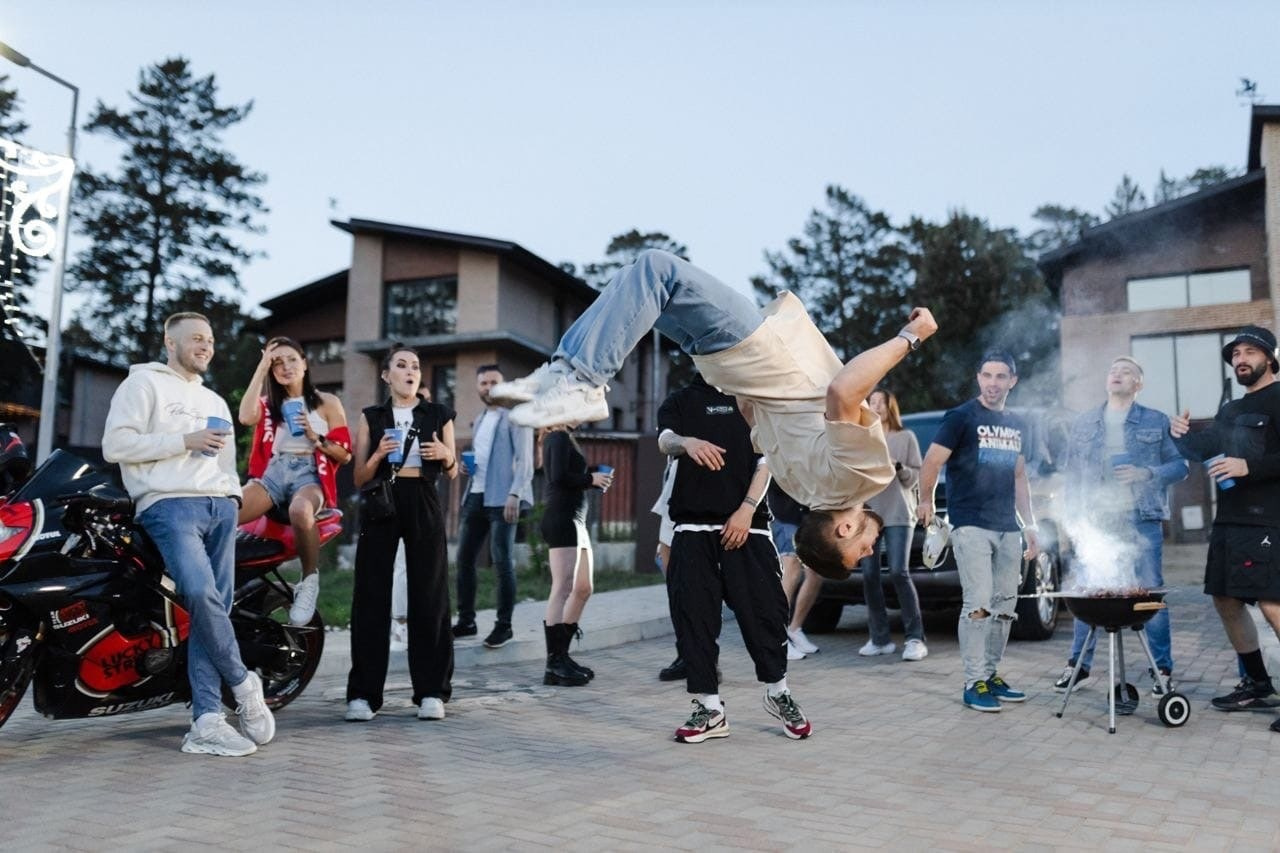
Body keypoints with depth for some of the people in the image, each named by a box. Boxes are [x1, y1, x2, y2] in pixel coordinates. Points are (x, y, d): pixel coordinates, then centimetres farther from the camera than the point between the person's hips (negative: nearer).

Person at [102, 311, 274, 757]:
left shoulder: (216, 402, 29)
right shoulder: (144, 382, 8)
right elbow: (115, 445, -5)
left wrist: (234, 496, 12)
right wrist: (185, 441, -10)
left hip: (220, 507, 6)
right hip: (170, 504, -6)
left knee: (215, 606, -3)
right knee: (200, 593, -26)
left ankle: (206, 720, -4)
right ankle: (243, 682, -7)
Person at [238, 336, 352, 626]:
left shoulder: (328, 402, 14)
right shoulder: (267, 402, 20)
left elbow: (345, 455, 10)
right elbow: (246, 417, -7)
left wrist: (315, 438, -9)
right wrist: (261, 368, -1)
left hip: (310, 474, -2)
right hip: (272, 472, 3)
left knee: (300, 511, -40)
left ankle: (309, 580, -20)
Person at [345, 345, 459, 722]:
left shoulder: (439, 415, 10)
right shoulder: (371, 417, 10)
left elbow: (452, 473, 14)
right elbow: (358, 479, 7)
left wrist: (446, 456, -8)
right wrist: (378, 456, -12)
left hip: (424, 507, 0)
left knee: (429, 596, -1)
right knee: (371, 598, -2)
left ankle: (431, 691, 5)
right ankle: (363, 693, 3)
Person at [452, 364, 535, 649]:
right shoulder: (479, 420, 20)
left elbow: (525, 460, -11)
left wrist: (515, 494, -21)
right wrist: (467, 466, 6)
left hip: (501, 498, -8)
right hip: (475, 496, 8)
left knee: (502, 562, -5)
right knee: (464, 558, 7)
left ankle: (504, 625, 4)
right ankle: (466, 621, 17)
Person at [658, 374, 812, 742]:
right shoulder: (680, 400, 12)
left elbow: (765, 460, 5)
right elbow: (664, 441, -9)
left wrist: (747, 509, -9)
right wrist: (688, 443, -34)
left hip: (746, 523, 0)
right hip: (694, 525, 1)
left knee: (764, 609, -1)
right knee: (694, 615, -2)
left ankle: (777, 692, 22)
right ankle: (709, 708, 10)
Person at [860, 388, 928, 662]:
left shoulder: (906, 437, 8)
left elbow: (917, 477, 5)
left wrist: (899, 468, -12)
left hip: (898, 514, -3)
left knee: (899, 573, -13)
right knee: (869, 576, -1)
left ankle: (915, 638, -7)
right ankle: (880, 639, 7)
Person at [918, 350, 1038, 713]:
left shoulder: (1017, 425, 17)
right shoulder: (961, 417, -2)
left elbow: (1019, 477, 21)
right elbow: (932, 461, -6)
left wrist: (1029, 525, 17)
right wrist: (926, 502, -13)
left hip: (1008, 529, 6)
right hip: (970, 526, -6)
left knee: (1005, 607, 8)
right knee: (978, 603, -11)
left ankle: (991, 675, 20)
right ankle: (974, 683, -4)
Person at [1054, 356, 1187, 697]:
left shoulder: (1157, 422, 7)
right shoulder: (1083, 424, 12)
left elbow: (1179, 466, 4)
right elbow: (1070, 475, 12)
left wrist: (1147, 473, -14)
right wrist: (1072, 517, 3)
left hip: (1142, 520, -2)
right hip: (1095, 521, 2)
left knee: (1151, 592, 0)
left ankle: (1162, 668, 11)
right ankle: (1078, 663, 16)